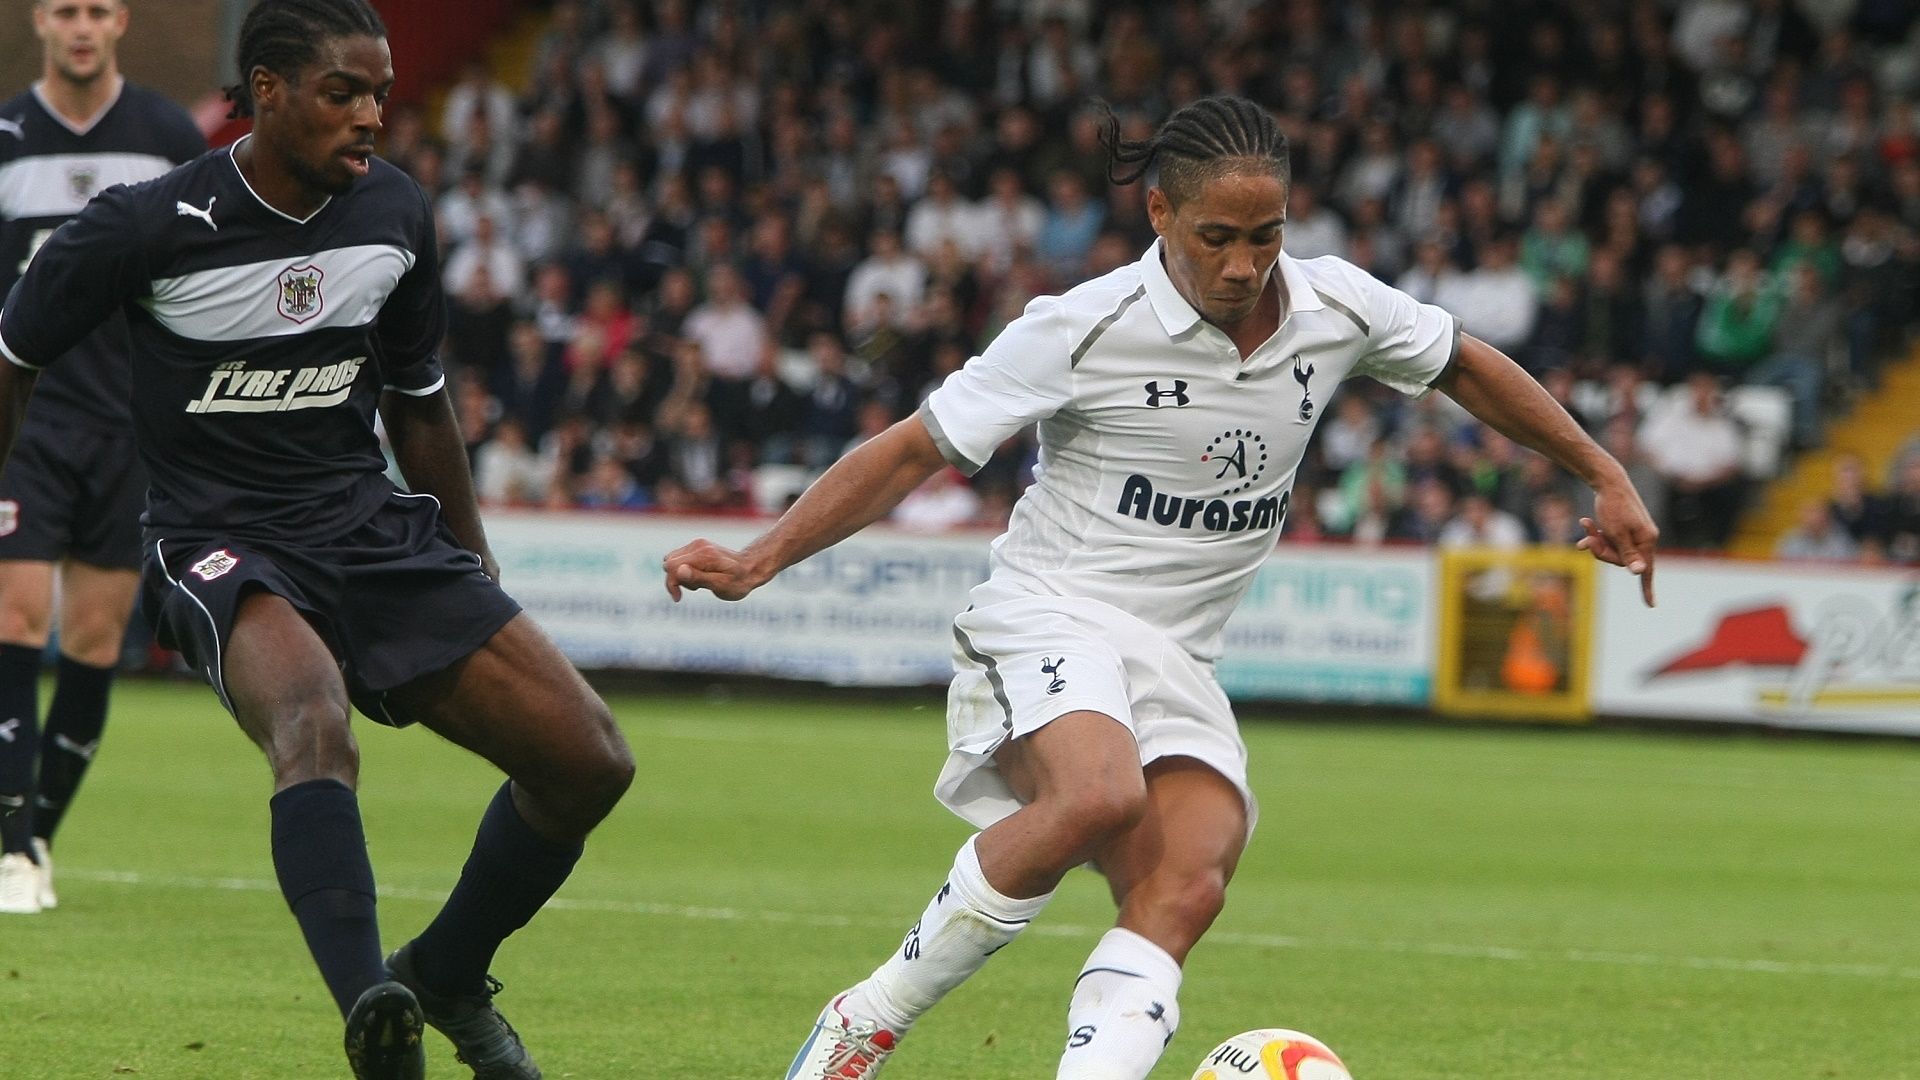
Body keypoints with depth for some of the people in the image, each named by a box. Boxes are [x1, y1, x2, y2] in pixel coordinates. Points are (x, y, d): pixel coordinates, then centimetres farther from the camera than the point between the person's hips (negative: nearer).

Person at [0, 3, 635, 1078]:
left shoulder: (397, 214, 3)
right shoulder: (149, 225, -12)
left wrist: (476, 571, 25)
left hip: (375, 530, 6)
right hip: (223, 547, -6)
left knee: (591, 761, -5)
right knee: (315, 719, -39)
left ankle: (446, 978, 19)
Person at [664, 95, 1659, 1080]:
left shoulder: (1336, 309, 2)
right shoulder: (1083, 330, -11)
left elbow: (1466, 368, 23)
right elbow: (914, 451, -5)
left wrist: (1605, 478, 25)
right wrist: (759, 562, -13)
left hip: (1179, 664, 5)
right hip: (1050, 619, -5)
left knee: (1185, 890, -23)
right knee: (1100, 798, -36)